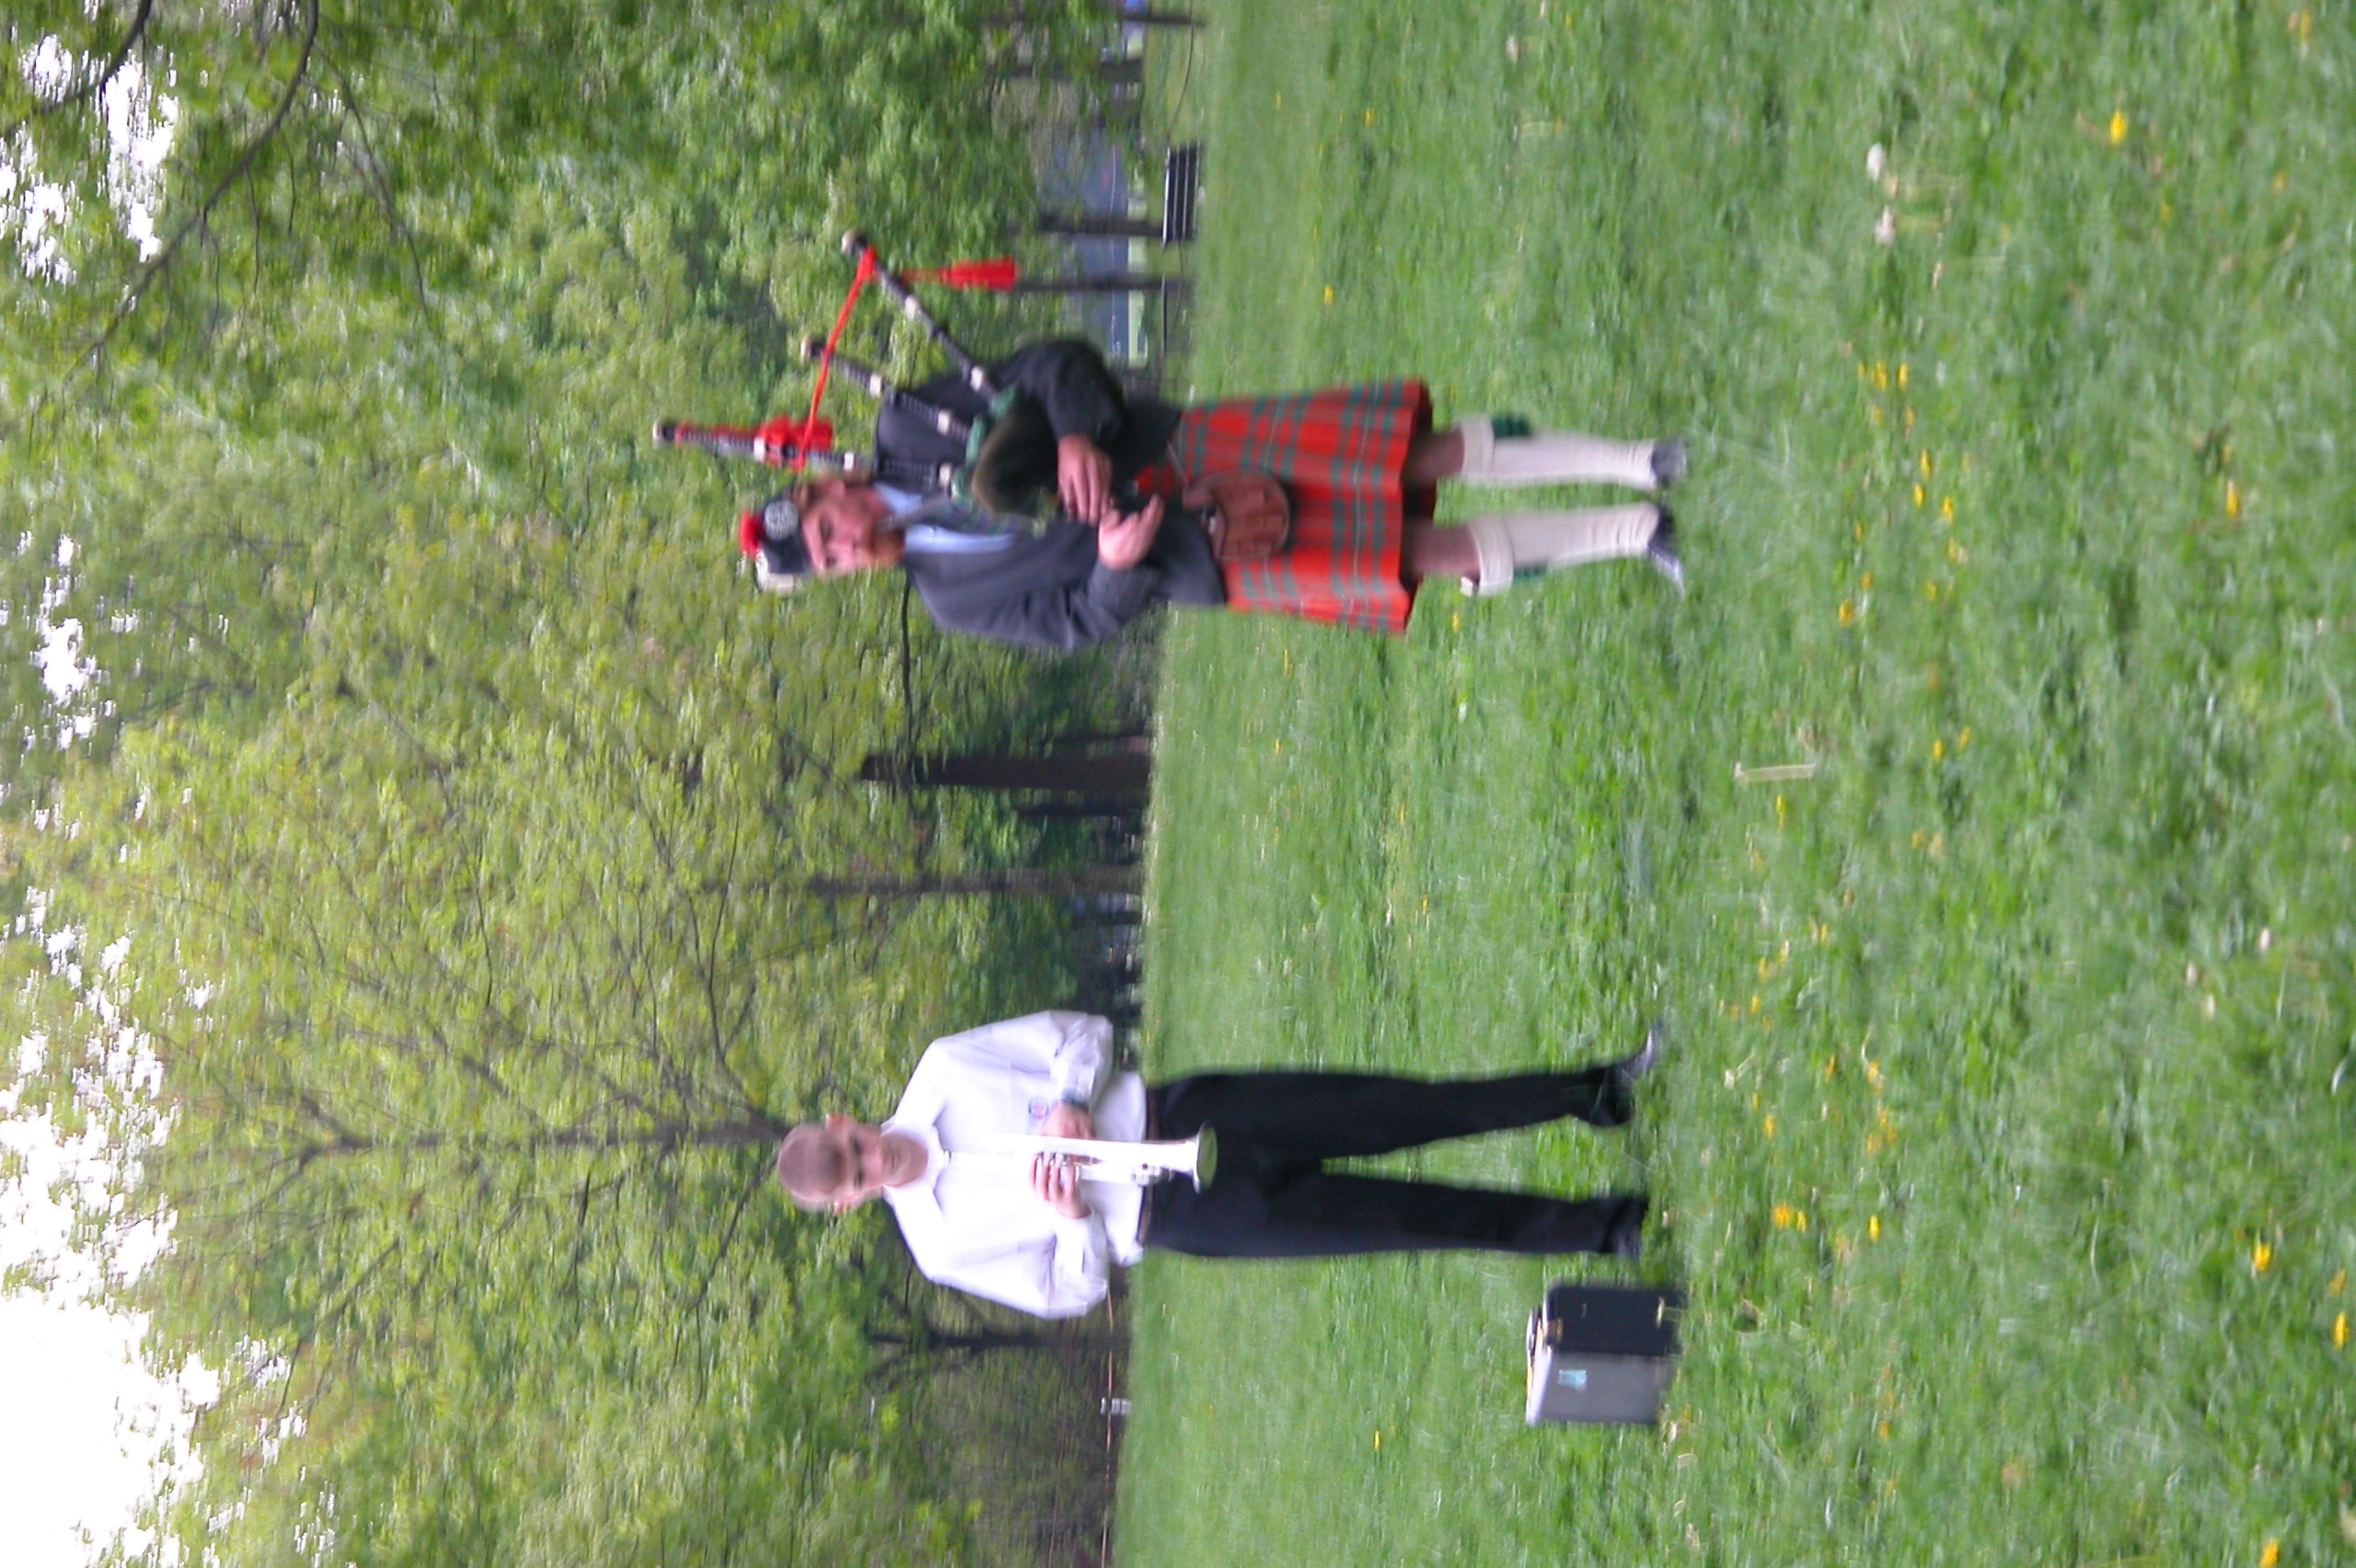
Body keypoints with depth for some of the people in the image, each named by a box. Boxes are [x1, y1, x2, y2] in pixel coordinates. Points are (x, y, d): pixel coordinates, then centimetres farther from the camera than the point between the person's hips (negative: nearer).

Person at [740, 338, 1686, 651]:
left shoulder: (909, 431, 1)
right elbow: (1081, 622, 0)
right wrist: (1117, 565, -21)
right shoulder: (953, 599, 0)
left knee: (1421, 458, -14)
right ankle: (1630, 533, -4)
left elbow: (1056, 363, -2)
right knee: (1422, 552, -14)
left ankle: (1632, 462, -4)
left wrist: (1075, 435, -22)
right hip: (1204, 561, -2)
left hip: (1184, 448, 2)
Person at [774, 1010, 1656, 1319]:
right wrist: (1070, 1219, -19)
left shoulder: (942, 1071, 1)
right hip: (1172, 1214, -3)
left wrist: (1071, 1102, -14)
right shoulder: (942, 1243, -5)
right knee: (1395, 1220, -14)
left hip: (1169, 1117, 3)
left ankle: (1592, 1092, -3)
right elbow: (1066, 1292, -1)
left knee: (1404, 1110, -12)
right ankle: (1599, 1228, -6)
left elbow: (1080, 1034, 5)